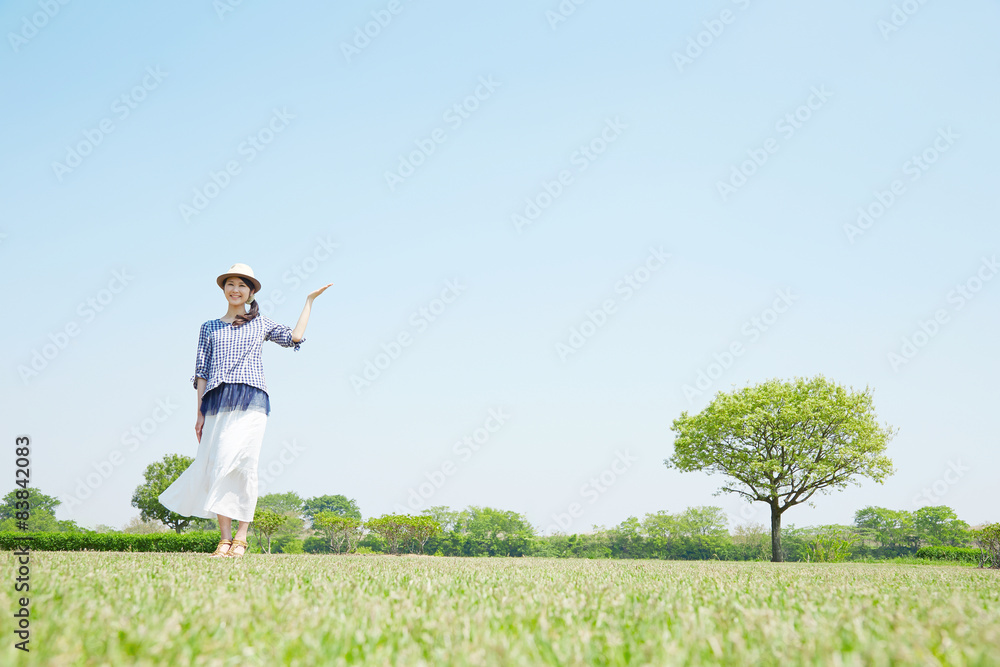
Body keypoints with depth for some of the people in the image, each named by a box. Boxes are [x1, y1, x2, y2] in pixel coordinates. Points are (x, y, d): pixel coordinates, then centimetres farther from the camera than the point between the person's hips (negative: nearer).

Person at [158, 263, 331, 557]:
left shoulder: (261, 323, 18)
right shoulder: (209, 327, 19)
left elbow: (295, 337, 10)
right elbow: (201, 371, 15)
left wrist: (309, 300, 16)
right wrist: (200, 412, 7)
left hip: (251, 401, -1)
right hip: (217, 402, 2)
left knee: (243, 465, -9)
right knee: (218, 465, -6)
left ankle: (241, 537, -4)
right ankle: (225, 538, -3)